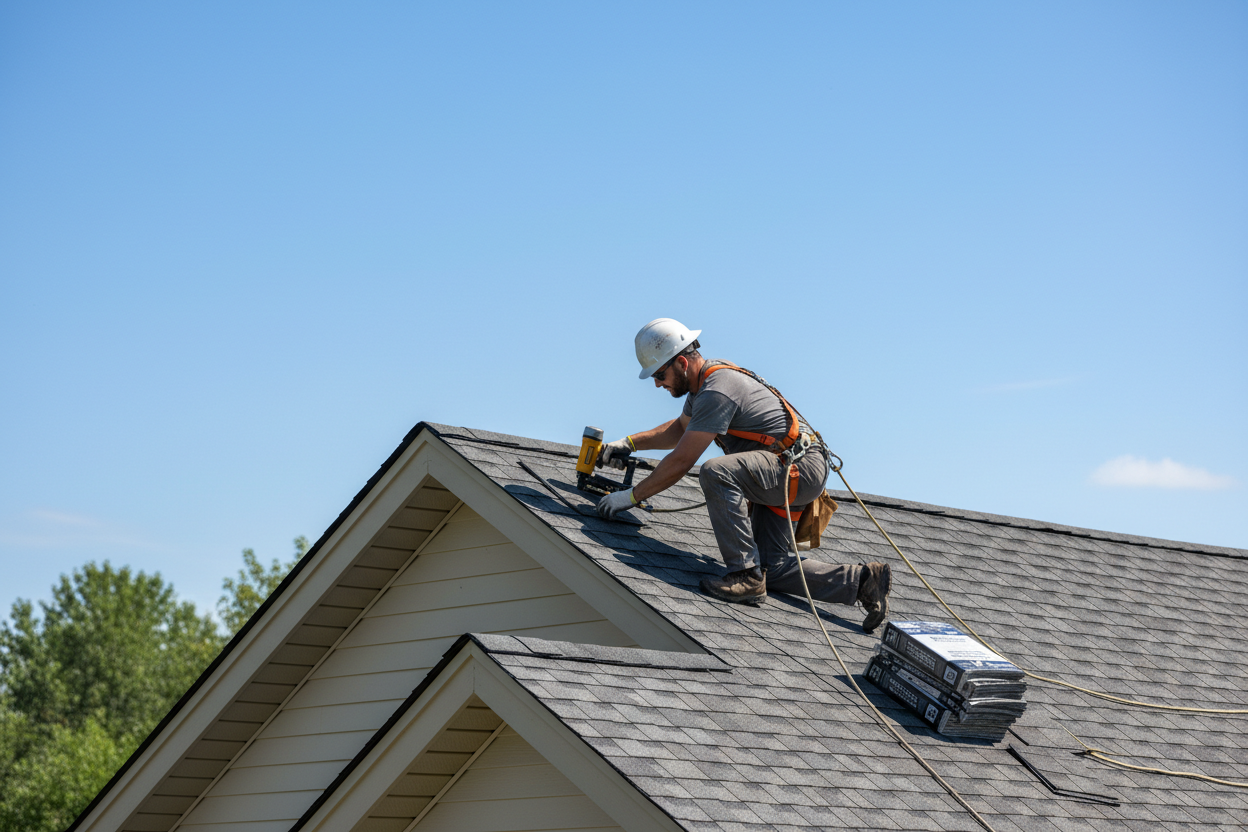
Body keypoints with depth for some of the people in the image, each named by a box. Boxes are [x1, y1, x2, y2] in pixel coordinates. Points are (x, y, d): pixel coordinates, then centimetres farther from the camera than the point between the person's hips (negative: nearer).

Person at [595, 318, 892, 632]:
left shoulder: (717, 391, -22)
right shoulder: (703, 380, 10)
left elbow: (680, 462, -22)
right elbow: (680, 429, 31)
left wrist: (631, 496, -14)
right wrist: (629, 443, 21)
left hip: (801, 468, -11)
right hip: (781, 475, 11)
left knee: (716, 473, -32)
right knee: (773, 567, 3)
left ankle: (746, 576, -27)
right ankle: (863, 580, 5)